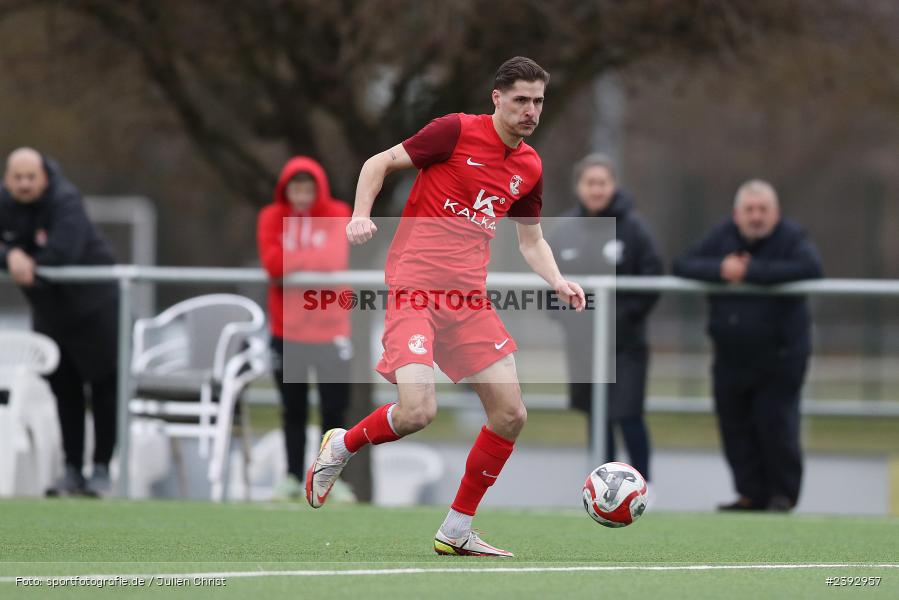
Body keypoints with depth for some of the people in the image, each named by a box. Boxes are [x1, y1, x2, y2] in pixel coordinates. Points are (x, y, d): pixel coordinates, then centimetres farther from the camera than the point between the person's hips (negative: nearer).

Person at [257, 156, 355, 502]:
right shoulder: (273, 217, 0)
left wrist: (291, 262, -11)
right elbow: (272, 263, -14)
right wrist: (313, 260, -13)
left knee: (334, 409, -1)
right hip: (286, 330, 1)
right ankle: (293, 478, 14)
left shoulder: (337, 215, -2)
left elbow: (334, 260, -16)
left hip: (330, 329, -1)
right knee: (293, 410, 8)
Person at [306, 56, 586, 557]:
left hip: (469, 299, 7)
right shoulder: (457, 131, -5)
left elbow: (531, 239, 24)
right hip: (415, 289, -7)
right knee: (418, 410, -21)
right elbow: (380, 164, 1)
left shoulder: (529, 168, 13)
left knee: (511, 414, 0)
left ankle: (457, 531, 13)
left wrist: (558, 281, 6)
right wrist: (362, 215, -14)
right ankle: (340, 447, 12)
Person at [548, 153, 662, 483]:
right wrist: (562, 312, 0)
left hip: (625, 344, -4)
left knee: (628, 416, -8)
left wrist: (628, 315, -14)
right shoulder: (565, 228, 4)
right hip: (582, 342, 4)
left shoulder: (632, 227, -8)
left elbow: (653, 279, -7)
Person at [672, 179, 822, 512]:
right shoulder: (723, 235, 5)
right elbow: (682, 265, 0)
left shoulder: (791, 237, -8)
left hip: (779, 356, -5)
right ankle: (752, 494, 14)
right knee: (735, 427, 5)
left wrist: (752, 272, -26)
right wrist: (719, 269, -21)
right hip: (731, 356, 5)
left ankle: (783, 493, 6)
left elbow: (810, 268, -27)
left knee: (775, 423, -7)